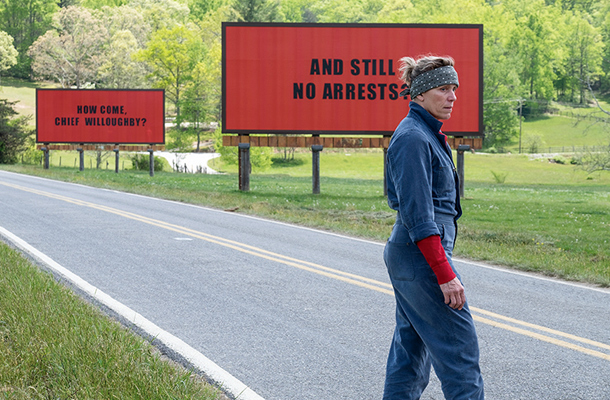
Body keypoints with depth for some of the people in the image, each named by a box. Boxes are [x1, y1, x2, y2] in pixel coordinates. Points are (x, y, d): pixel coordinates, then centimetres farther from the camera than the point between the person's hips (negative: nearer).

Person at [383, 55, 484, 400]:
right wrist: (445, 274, -23)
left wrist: (443, 267, 21)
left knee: (412, 345, 13)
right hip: (422, 255, -10)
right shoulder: (413, 138, -16)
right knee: (459, 345, -6)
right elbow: (418, 216, -21)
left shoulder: (428, 134, 15)